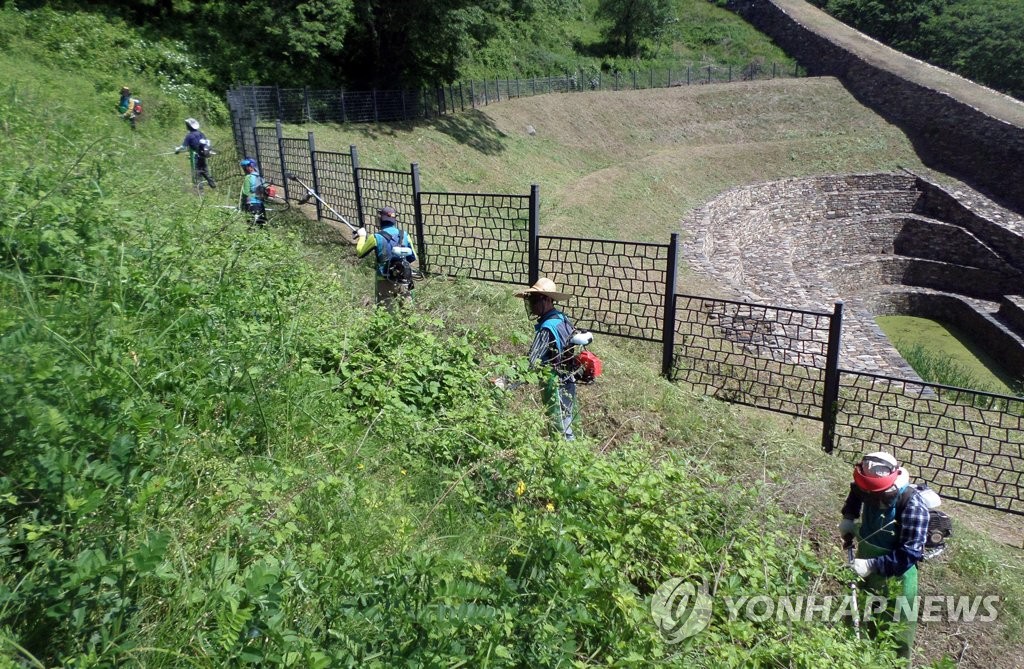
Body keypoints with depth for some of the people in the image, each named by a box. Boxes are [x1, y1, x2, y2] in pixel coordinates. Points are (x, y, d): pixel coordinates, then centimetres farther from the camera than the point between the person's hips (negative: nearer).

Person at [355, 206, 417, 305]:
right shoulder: (404, 235, 1)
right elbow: (412, 258, 11)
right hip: (403, 281, 3)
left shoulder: (376, 237, -8)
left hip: (385, 281, -3)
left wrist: (362, 236, 19)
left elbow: (360, 253, 5)